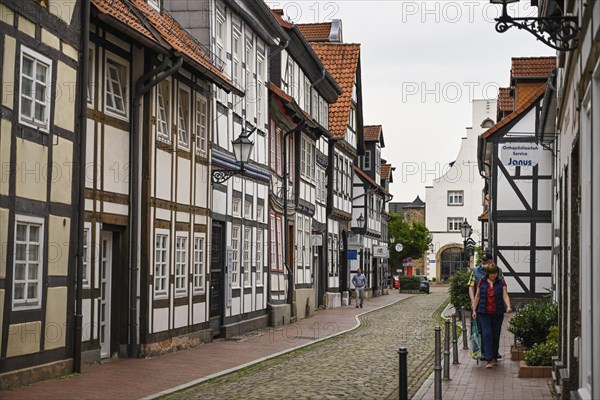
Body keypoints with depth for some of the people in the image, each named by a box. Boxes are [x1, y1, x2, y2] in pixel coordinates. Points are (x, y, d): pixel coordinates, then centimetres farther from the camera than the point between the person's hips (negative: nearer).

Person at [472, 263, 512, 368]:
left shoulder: (501, 283, 3)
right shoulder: (482, 282, 4)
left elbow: (505, 296, -5)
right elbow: (477, 296, 9)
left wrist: (508, 306, -22)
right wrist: (474, 310, 5)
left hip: (497, 313, 1)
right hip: (484, 313, -1)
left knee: (496, 335, 9)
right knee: (487, 334, -10)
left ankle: (495, 357, 25)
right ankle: (488, 360, -12)